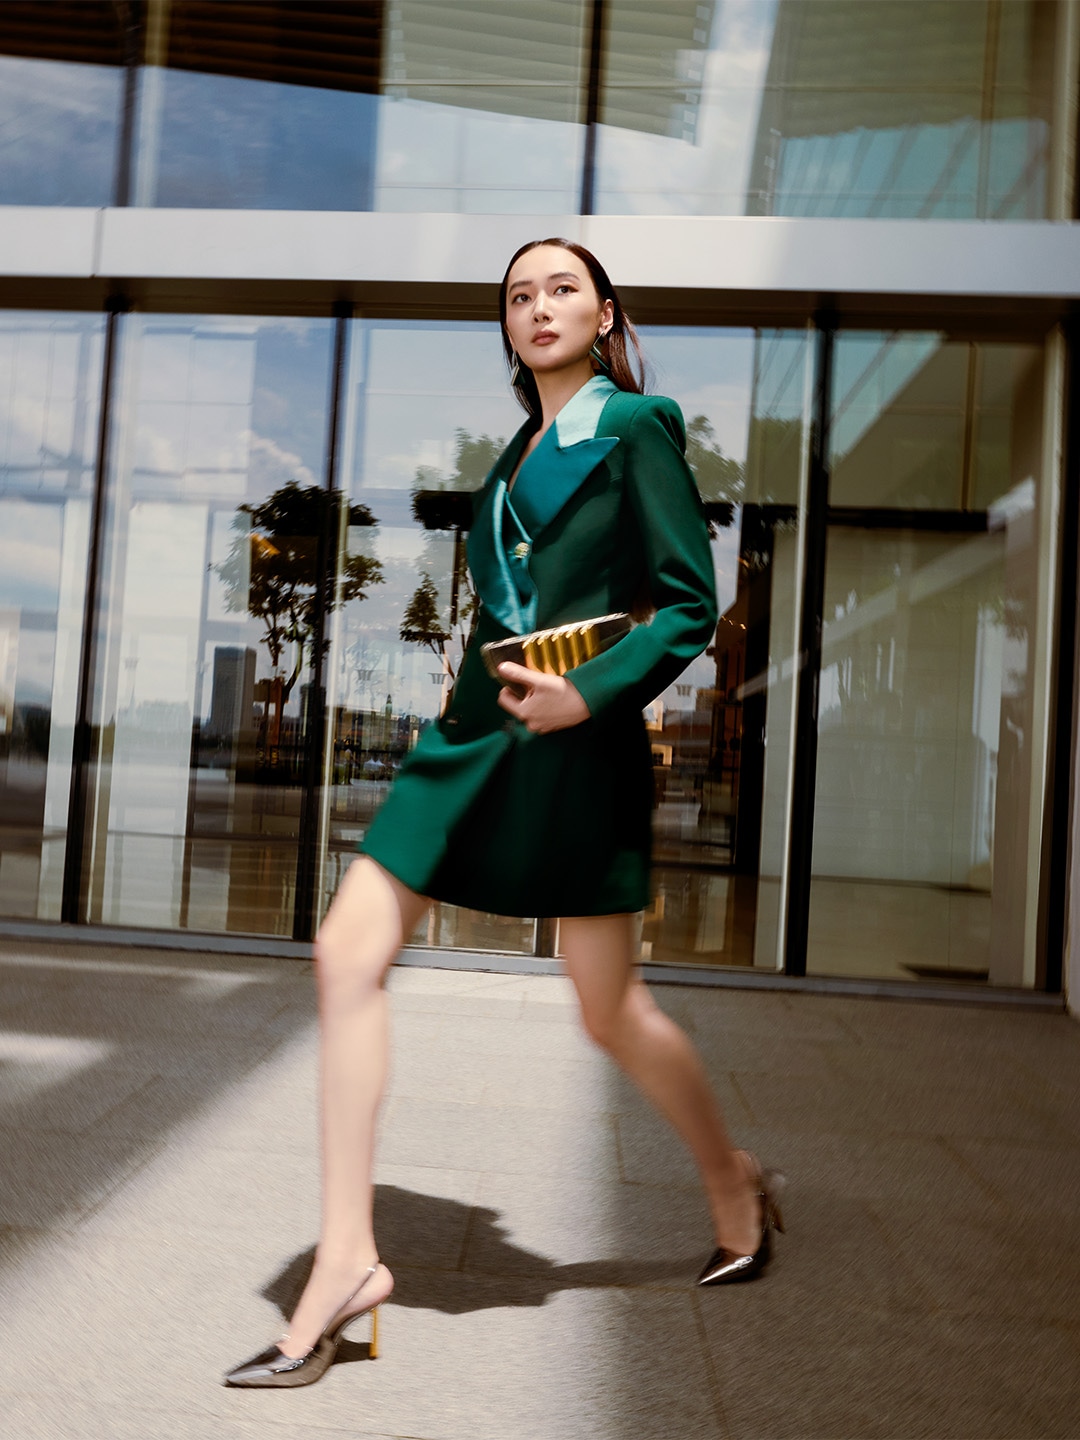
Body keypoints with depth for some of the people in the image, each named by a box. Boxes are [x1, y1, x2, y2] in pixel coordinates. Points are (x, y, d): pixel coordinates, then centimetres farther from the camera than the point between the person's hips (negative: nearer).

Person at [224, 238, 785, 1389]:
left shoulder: (635, 427, -1)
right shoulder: (517, 452, 19)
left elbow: (692, 603, -8)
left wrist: (592, 693, -19)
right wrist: (481, 690, 15)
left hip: (575, 744, -7)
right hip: (478, 729, 7)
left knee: (611, 1011, 2)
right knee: (349, 950, -6)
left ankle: (733, 1183, 31)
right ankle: (346, 1259, 2)